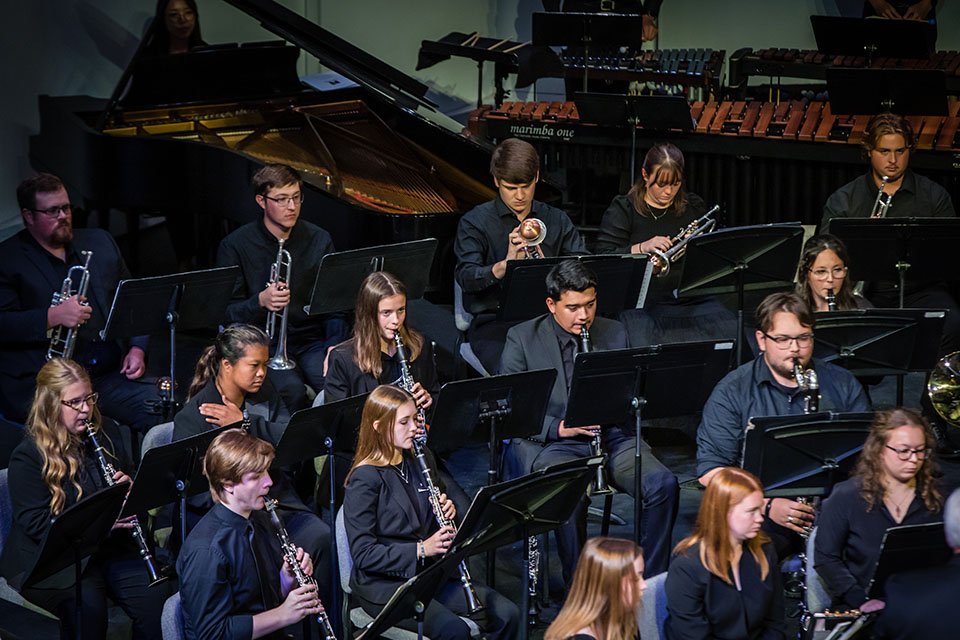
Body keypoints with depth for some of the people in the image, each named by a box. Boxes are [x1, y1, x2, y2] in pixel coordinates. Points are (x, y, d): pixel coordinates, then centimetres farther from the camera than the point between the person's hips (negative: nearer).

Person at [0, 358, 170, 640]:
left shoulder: (106, 433, 10)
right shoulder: (27, 456, -8)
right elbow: (36, 525, -14)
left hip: (110, 547, 5)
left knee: (156, 592, -22)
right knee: (87, 602, -36)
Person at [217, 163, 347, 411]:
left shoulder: (319, 240, 9)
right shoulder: (235, 246, -1)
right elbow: (227, 313, -4)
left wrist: (334, 345, -7)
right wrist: (260, 302, -24)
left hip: (312, 341, 3)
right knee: (292, 391, -34)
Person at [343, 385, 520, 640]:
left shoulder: (416, 465, 12)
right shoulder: (365, 478, -12)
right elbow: (363, 554, -16)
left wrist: (448, 512, -2)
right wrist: (421, 549, -23)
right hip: (383, 584, -7)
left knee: (506, 614, -11)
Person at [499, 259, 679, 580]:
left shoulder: (614, 333, 15)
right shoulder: (522, 338, 3)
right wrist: (560, 427, -18)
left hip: (613, 437, 4)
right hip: (549, 443, -3)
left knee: (663, 484, -24)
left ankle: (651, 579, -9)